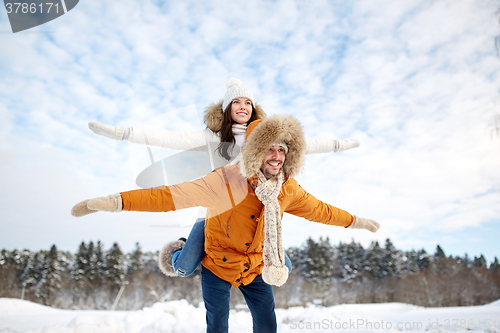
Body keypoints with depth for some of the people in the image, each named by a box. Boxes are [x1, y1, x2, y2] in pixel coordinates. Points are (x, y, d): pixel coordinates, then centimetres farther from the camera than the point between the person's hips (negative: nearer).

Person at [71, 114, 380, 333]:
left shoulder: (288, 188, -11)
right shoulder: (228, 181, -29)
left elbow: (318, 209, 6)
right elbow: (173, 195, -35)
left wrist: (355, 221, 16)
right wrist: (115, 202, -42)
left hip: (257, 268, 4)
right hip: (219, 266, -4)